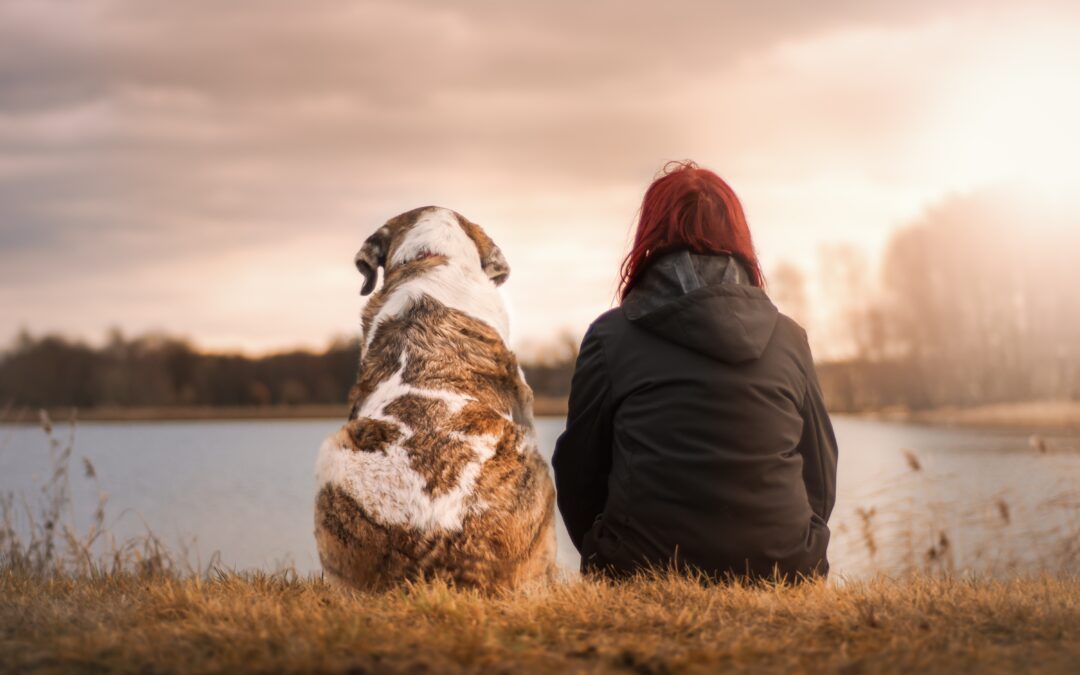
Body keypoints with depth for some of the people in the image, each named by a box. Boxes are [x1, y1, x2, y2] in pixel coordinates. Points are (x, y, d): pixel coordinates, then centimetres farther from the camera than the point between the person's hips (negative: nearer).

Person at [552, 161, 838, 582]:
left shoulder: (611, 335, 0)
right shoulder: (790, 338, 7)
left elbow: (578, 473, 6)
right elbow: (821, 482, 12)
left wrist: (610, 563, 23)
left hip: (644, 576, -2)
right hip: (781, 573, 3)